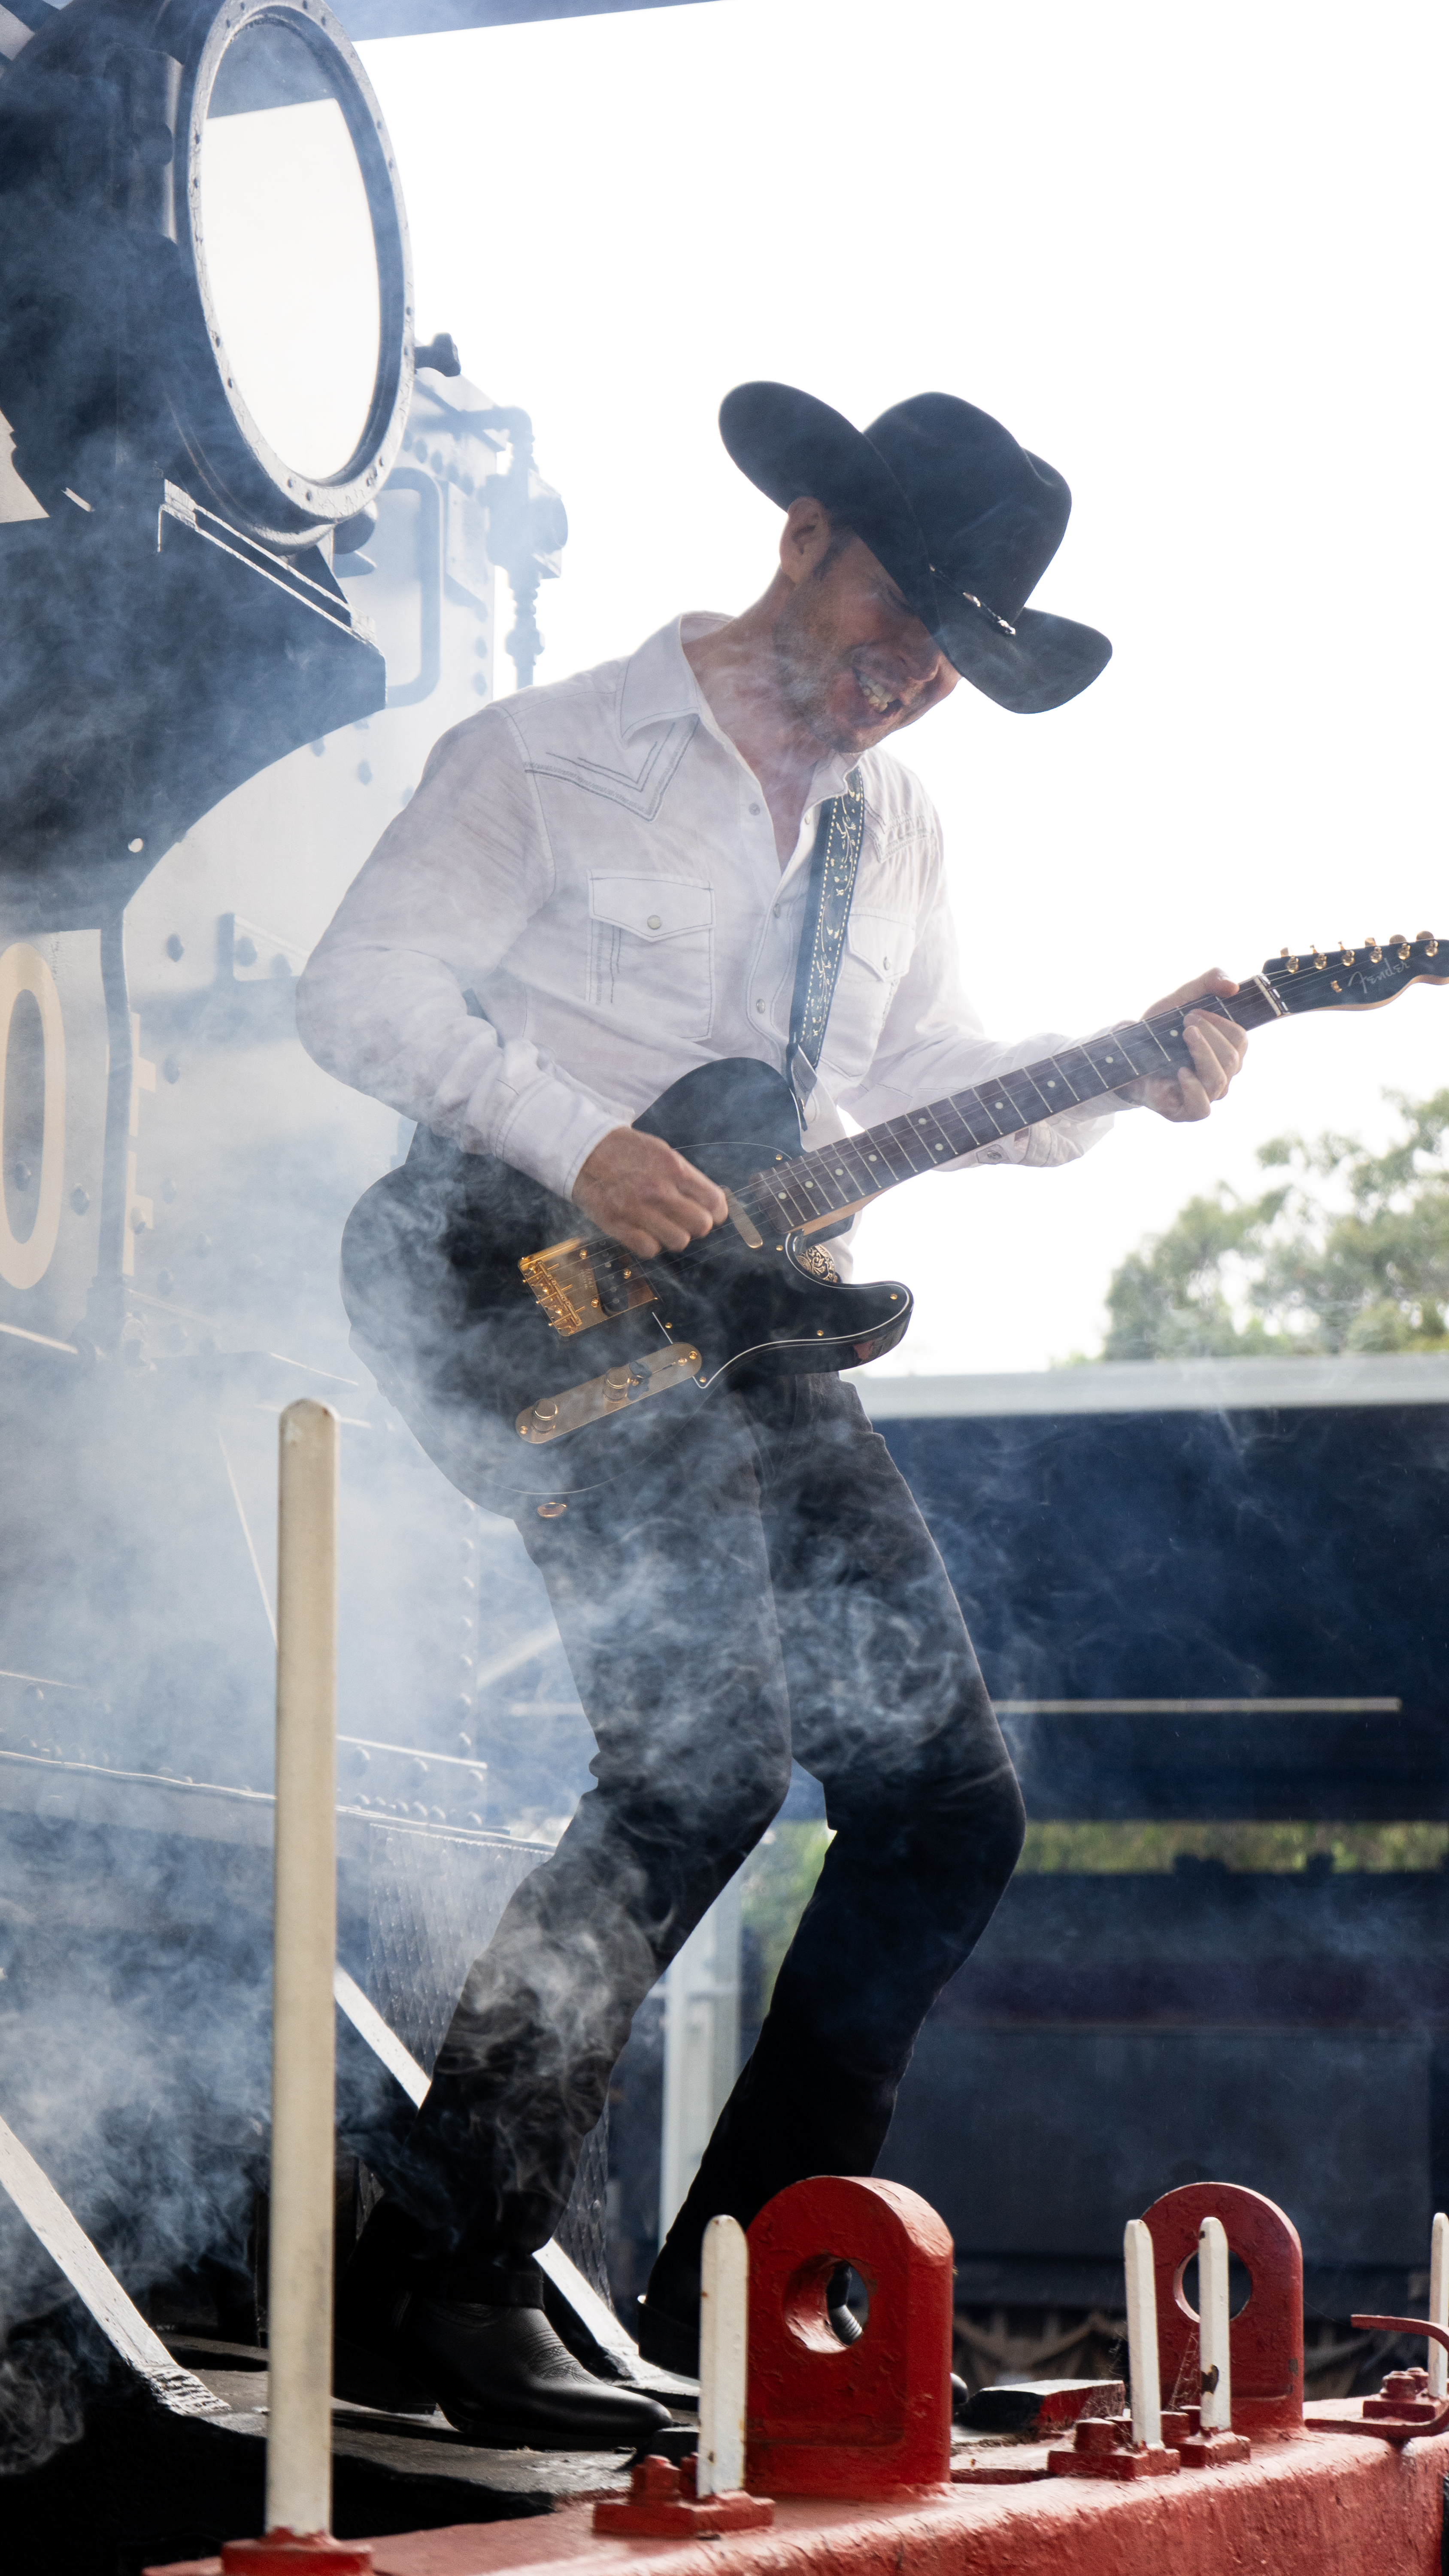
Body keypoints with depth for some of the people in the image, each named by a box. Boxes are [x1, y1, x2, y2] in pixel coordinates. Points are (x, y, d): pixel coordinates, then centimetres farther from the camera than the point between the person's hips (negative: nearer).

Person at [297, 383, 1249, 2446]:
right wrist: (580, 1147, -20)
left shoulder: (898, 831, 19)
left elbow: (924, 1085, 21)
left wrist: (1123, 1081, 3)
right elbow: (363, 994, -9)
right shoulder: (554, 759, -3)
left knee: (950, 1798, 3)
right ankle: (435, 2285, -18)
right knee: (706, 1748, -24)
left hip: (759, 1331, 8)